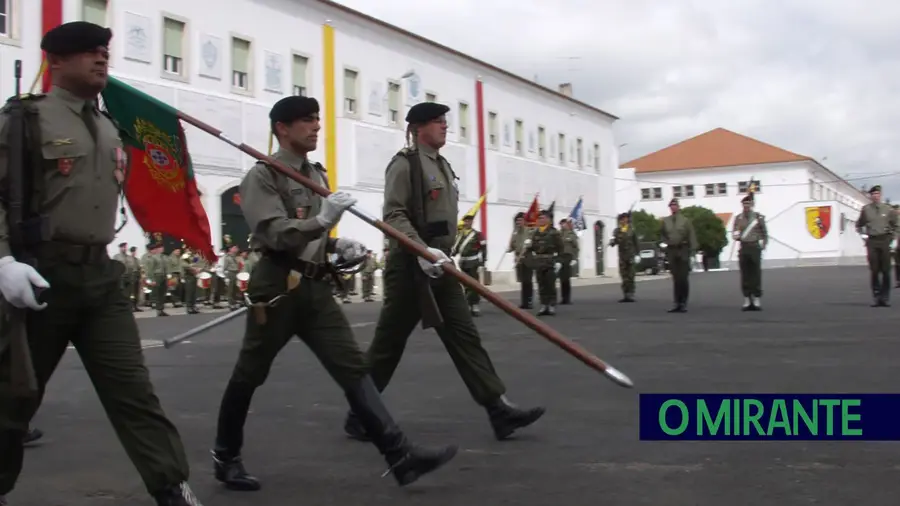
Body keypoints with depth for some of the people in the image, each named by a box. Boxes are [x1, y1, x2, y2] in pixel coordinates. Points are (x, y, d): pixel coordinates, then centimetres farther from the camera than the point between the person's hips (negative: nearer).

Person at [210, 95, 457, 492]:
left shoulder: (316, 174, 16)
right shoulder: (263, 176, -8)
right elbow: (275, 235, -21)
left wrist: (337, 245, 6)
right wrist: (322, 220, -32)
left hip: (316, 287, 7)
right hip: (277, 286, -7)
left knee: (353, 367, -3)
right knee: (249, 375, 7)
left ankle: (400, 457, -9)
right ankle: (226, 456, 27)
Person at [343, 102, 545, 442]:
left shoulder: (443, 166, 17)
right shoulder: (405, 164, -10)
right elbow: (394, 216, -19)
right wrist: (422, 251, -28)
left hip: (440, 265, 8)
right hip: (410, 266, -8)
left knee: (464, 336, 2)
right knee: (388, 344, 1)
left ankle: (499, 409, -1)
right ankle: (358, 414, 15)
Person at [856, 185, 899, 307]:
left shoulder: (888, 209, 4)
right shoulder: (866, 209, 4)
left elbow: (895, 225, 13)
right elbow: (859, 225, 16)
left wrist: (893, 237, 1)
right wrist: (863, 235, 2)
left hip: (885, 240, 0)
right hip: (872, 241, 0)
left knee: (886, 270, 2)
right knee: (874, 270, -1)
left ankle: (885, 297, 9)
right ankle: (876, 297, 6)